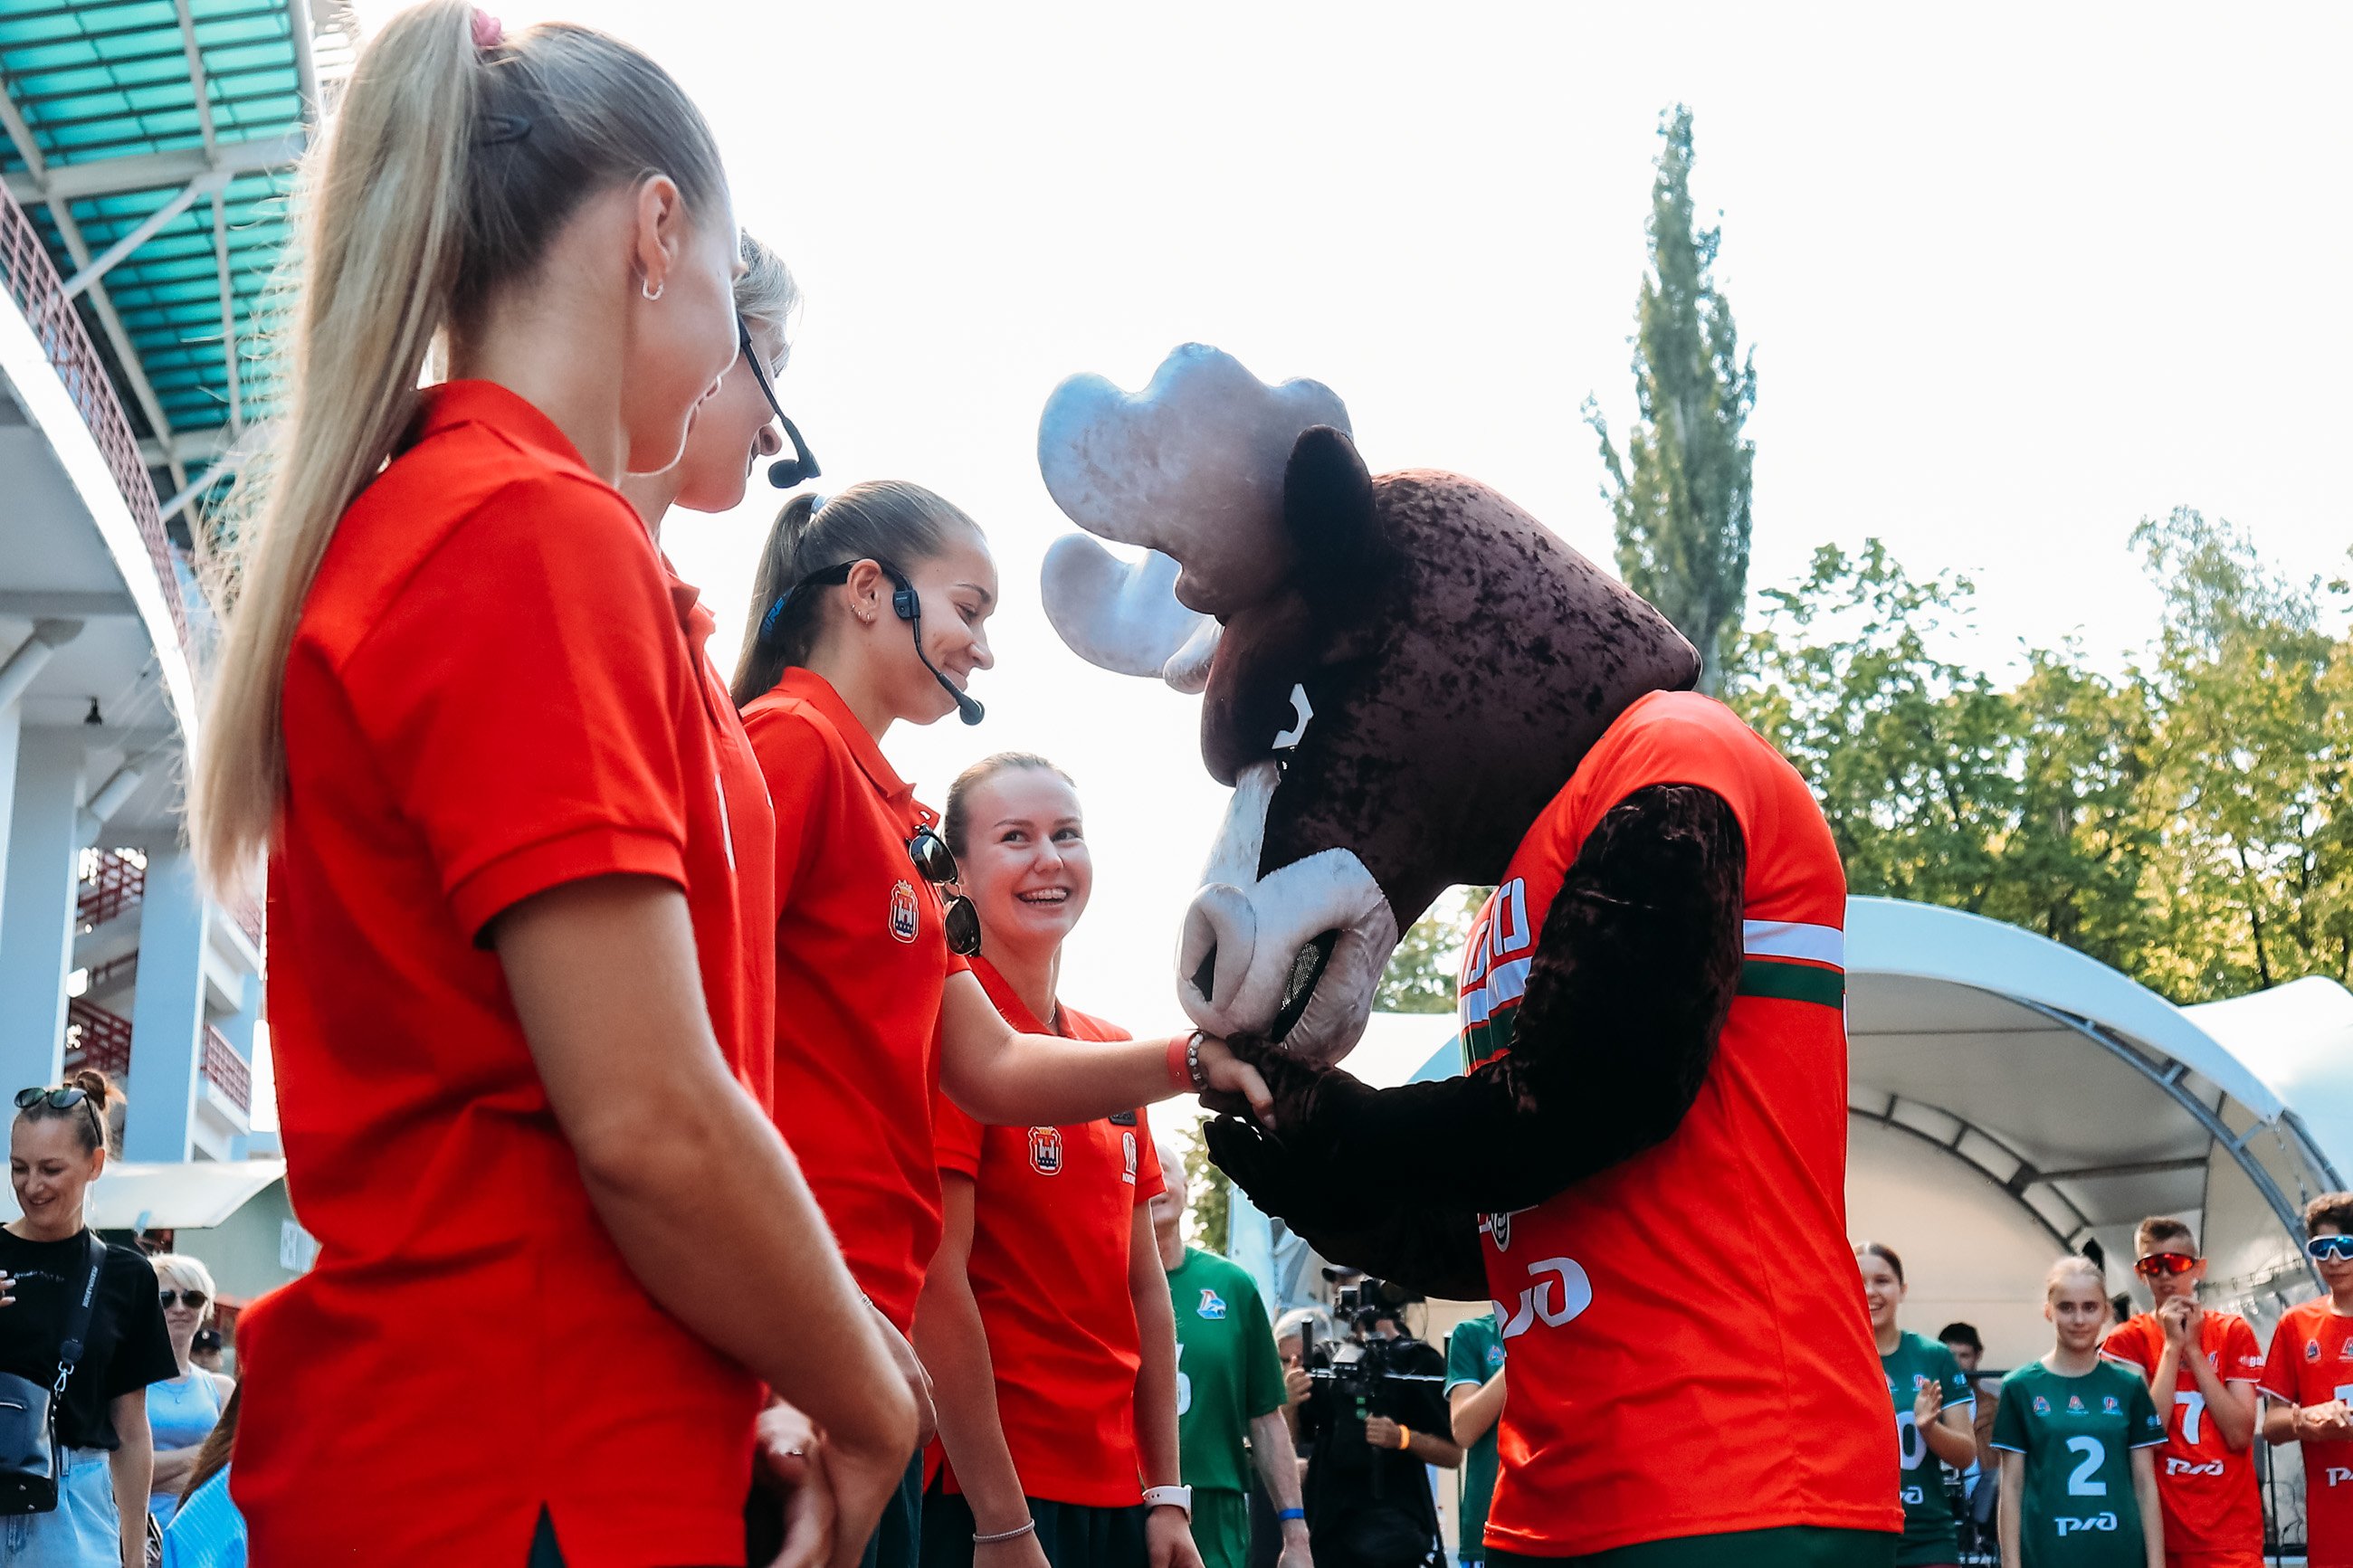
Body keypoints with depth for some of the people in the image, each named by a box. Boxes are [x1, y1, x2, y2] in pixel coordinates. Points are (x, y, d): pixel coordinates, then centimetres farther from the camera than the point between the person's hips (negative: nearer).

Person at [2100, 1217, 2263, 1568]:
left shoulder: (2233, 1332, 5)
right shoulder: (2127, 1340, 1)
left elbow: (2240, 1434, -7)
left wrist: (2193, 1349, -7)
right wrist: (2172, 1346, -10)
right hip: (2158, 1529, 0)